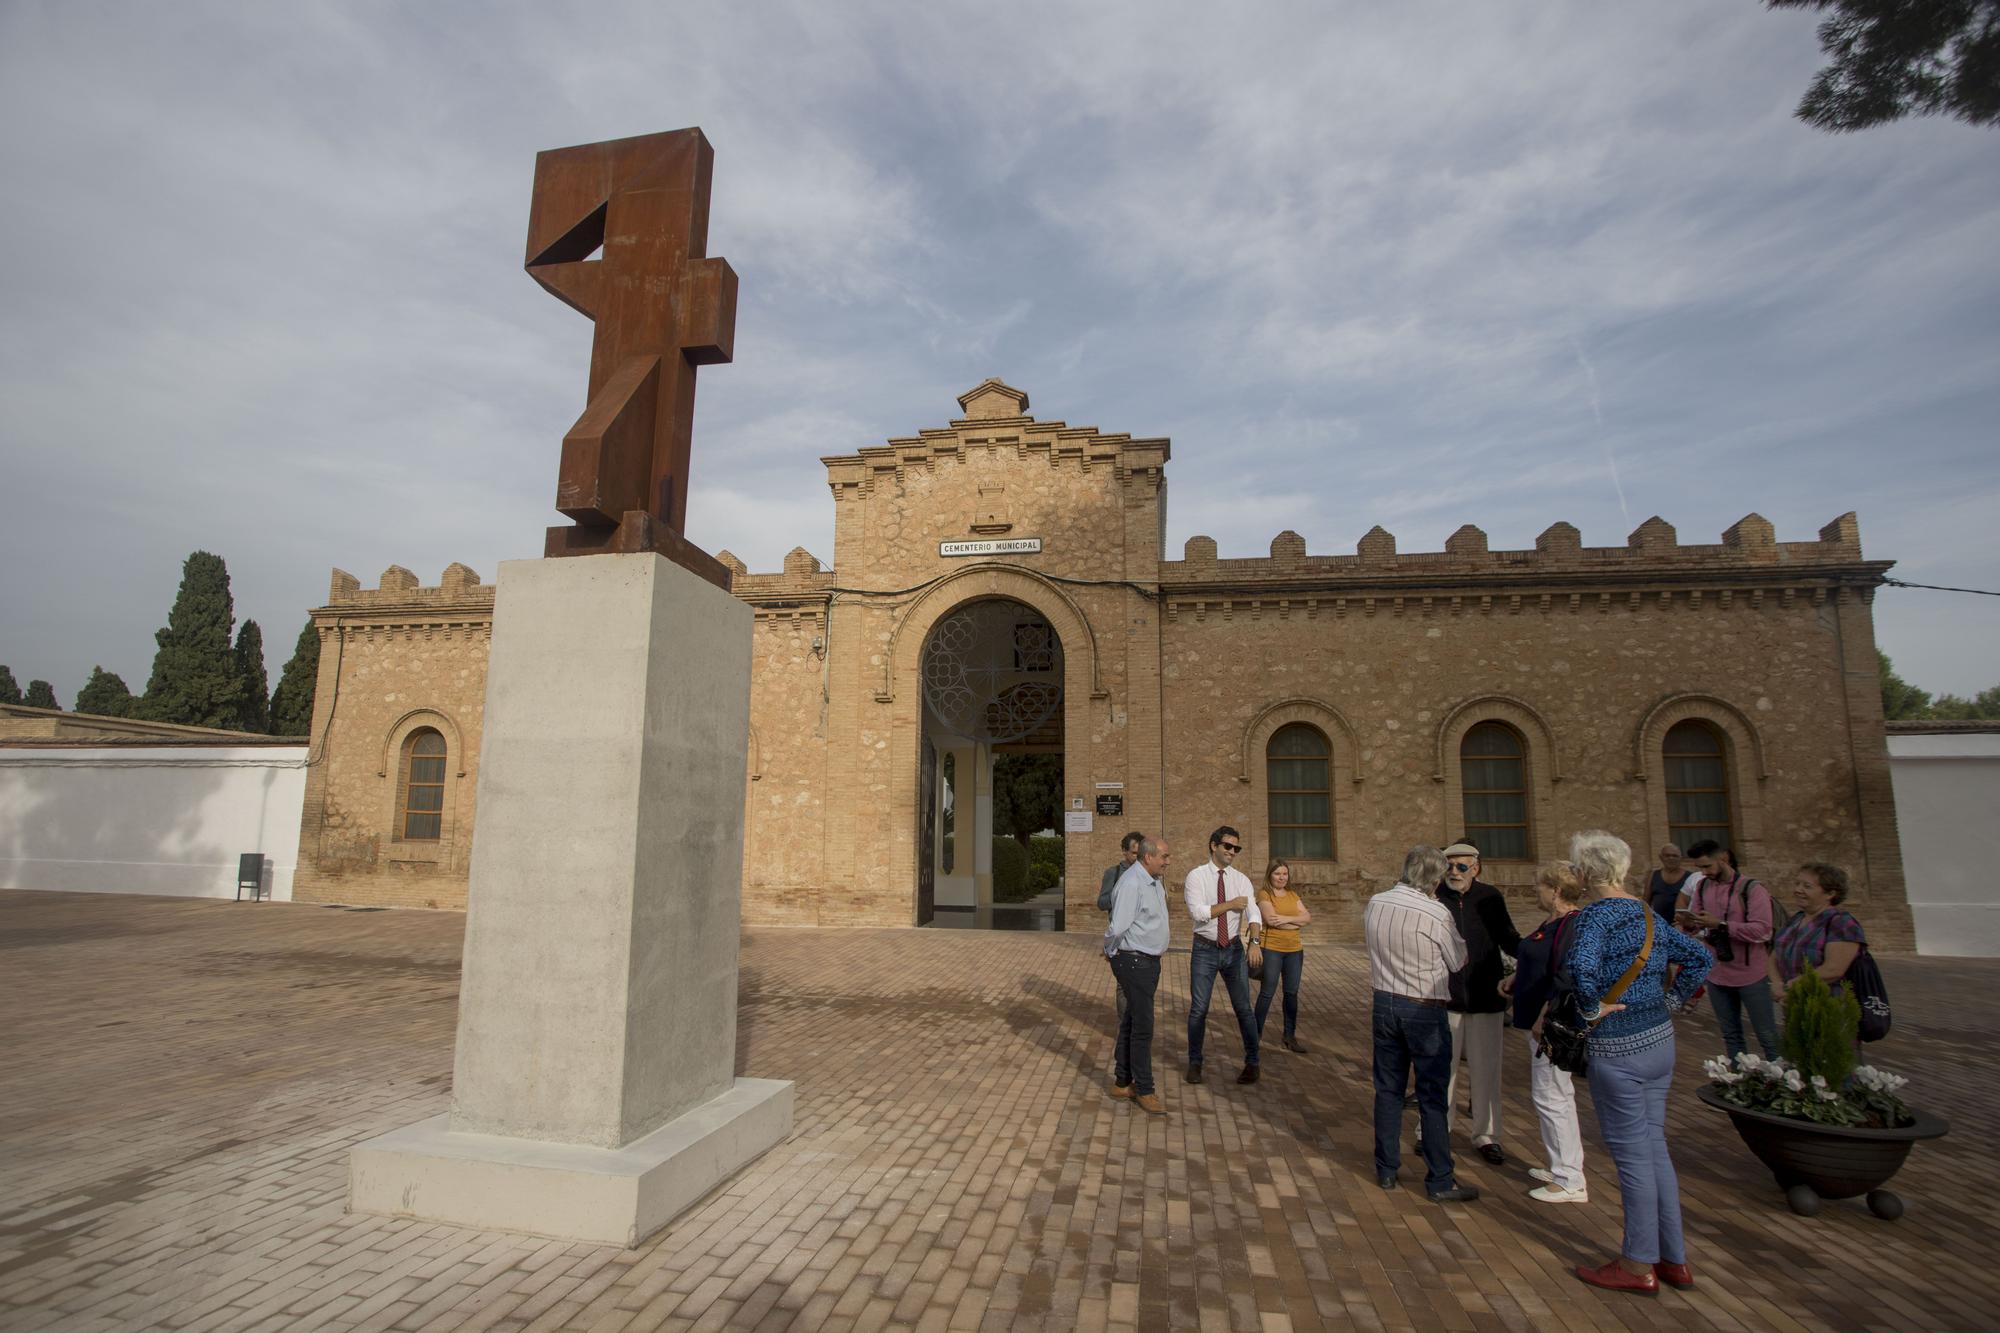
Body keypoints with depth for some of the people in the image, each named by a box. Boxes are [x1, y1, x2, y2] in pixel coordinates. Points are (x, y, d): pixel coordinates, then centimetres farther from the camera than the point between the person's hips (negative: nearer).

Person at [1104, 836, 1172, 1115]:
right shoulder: (1131, 884, -22)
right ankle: (1144, 1091, 7)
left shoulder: (1155, 882, 10)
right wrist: (1110, 951, -8)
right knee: (1142, 1027, -4)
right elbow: (1117, 927, -23)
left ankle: (1122, 1082, 27)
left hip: (1149, 961, 9)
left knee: (1132, 1023, 16)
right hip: (1134, 962, -9)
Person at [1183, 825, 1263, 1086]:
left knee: (1243, 1007, 9)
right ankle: (1194, 1063, 24)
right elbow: (1197, 911, -18)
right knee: (1198, 1009, 6)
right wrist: (1230, 904, -15)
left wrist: (1254, 942, -27)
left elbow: (1252, 912, -10)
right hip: (1205, 950, -2)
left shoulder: (1241, 879, 2)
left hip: (1234, 949, 2)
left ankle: (1252, 1063, 27)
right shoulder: (1196, 876, -7)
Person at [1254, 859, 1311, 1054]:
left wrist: (1286, 918, -14)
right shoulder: (1264, 894, -6)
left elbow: (1308, 918, 1)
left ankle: (1290, 1036, 20)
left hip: (1294, 950, 6)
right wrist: (1297, 922, -8)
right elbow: (1271, 919, -18)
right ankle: (1257, 1034, 12)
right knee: (1267, 993, -1)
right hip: (1271, 949, -6)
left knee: (1292, 993, 10)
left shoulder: (1293, 896, 12)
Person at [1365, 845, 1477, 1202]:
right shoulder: (1437, 914, -19)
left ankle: (1386, 1170, 23)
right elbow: (1458, 962, -5)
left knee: (1388, 1089, 14)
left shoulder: (1374, 904, -4)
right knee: (1432, 1097, 6)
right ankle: (1440, 1182, 15)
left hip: (1384, 1003, 5)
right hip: (1424, 1010, -5)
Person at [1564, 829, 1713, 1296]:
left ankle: (1639, 1265, 17)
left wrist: (1592, 1009, -19)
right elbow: (1701, 957, 15)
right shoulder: (1648, 914, 6)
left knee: (1631, 1153, 4)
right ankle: (1675, 1259, 28)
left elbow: (1581, 967, -36)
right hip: (1661, 1040, 8)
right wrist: (1671, 1001, 14)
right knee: (1654, 1146, 17)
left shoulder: (1596, 914, -19)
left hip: (1618, 1050, -8)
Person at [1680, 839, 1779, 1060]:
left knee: (1768, 1037, 6)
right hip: (1717, 975, 5)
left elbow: (1761, 930, -22)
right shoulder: (1702, 886, 4)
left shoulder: (1752, 889, -14)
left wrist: (1720, 924, -28)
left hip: (1751, 976, -5)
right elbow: (1695, 923, 6)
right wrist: (1687, 923, -16)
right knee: (1730, 1035, 17)